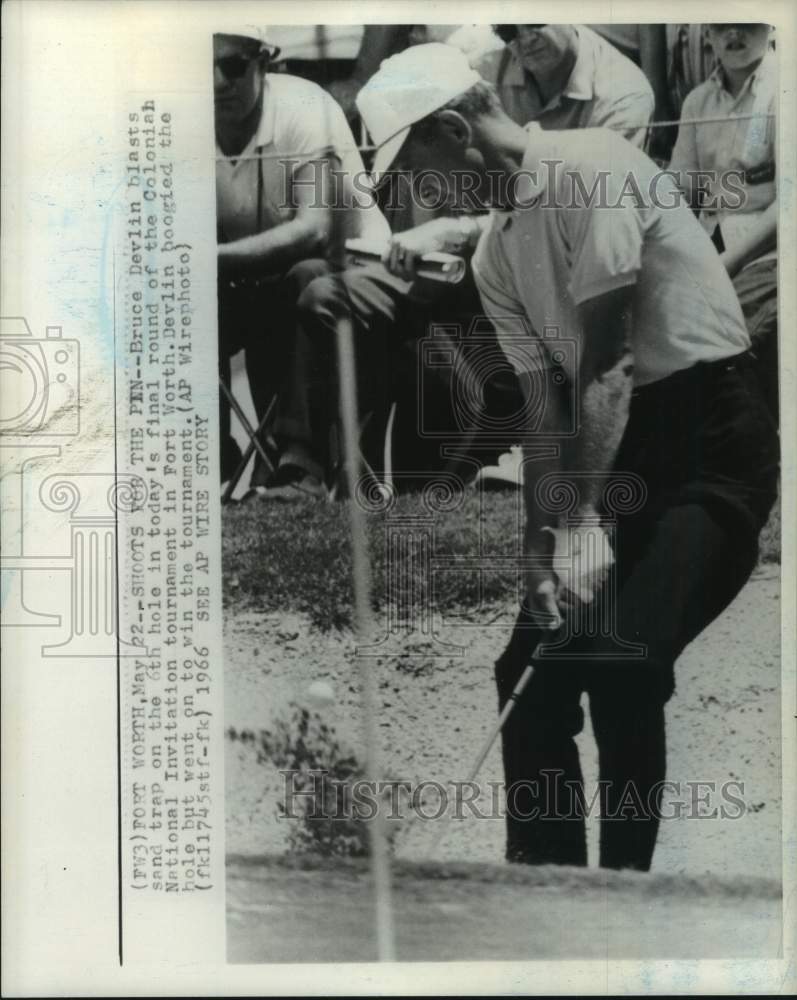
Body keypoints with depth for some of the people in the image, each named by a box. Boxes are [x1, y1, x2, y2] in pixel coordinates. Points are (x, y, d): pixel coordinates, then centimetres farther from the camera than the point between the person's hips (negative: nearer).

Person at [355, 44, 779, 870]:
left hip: (712, 436, -8)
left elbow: (607, 361, -21)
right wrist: (541, 545, -5)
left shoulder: (590, 166, -15)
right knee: (532, 668, 5)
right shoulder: (493, 257, 10)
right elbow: (546, 405, 5)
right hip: (617, 448, 8)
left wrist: (587, 521, -23)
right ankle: (544, 876, 17)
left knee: (623, 670, -17)